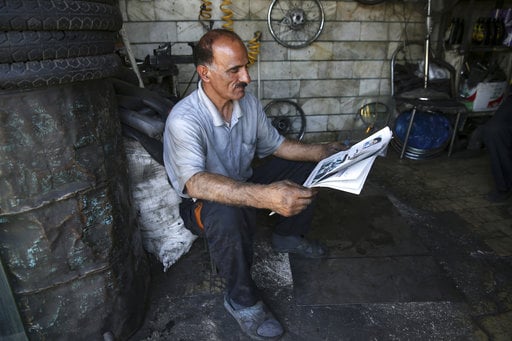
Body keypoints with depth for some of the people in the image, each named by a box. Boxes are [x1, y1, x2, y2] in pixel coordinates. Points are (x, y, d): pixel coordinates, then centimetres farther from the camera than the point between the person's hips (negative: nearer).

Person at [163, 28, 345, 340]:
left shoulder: (249, 103, -9)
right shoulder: (184, 119, -30)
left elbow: (275, 145, 3)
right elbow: (194, 183, -45)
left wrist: (320, 151, -11)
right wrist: (263, 196, -58)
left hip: (244, 185, 7)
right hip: (204, 202, -6)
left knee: (307, 165, 1)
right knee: (228, 214, -42)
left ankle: (288, 236, 21)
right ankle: (242, 299, -13)